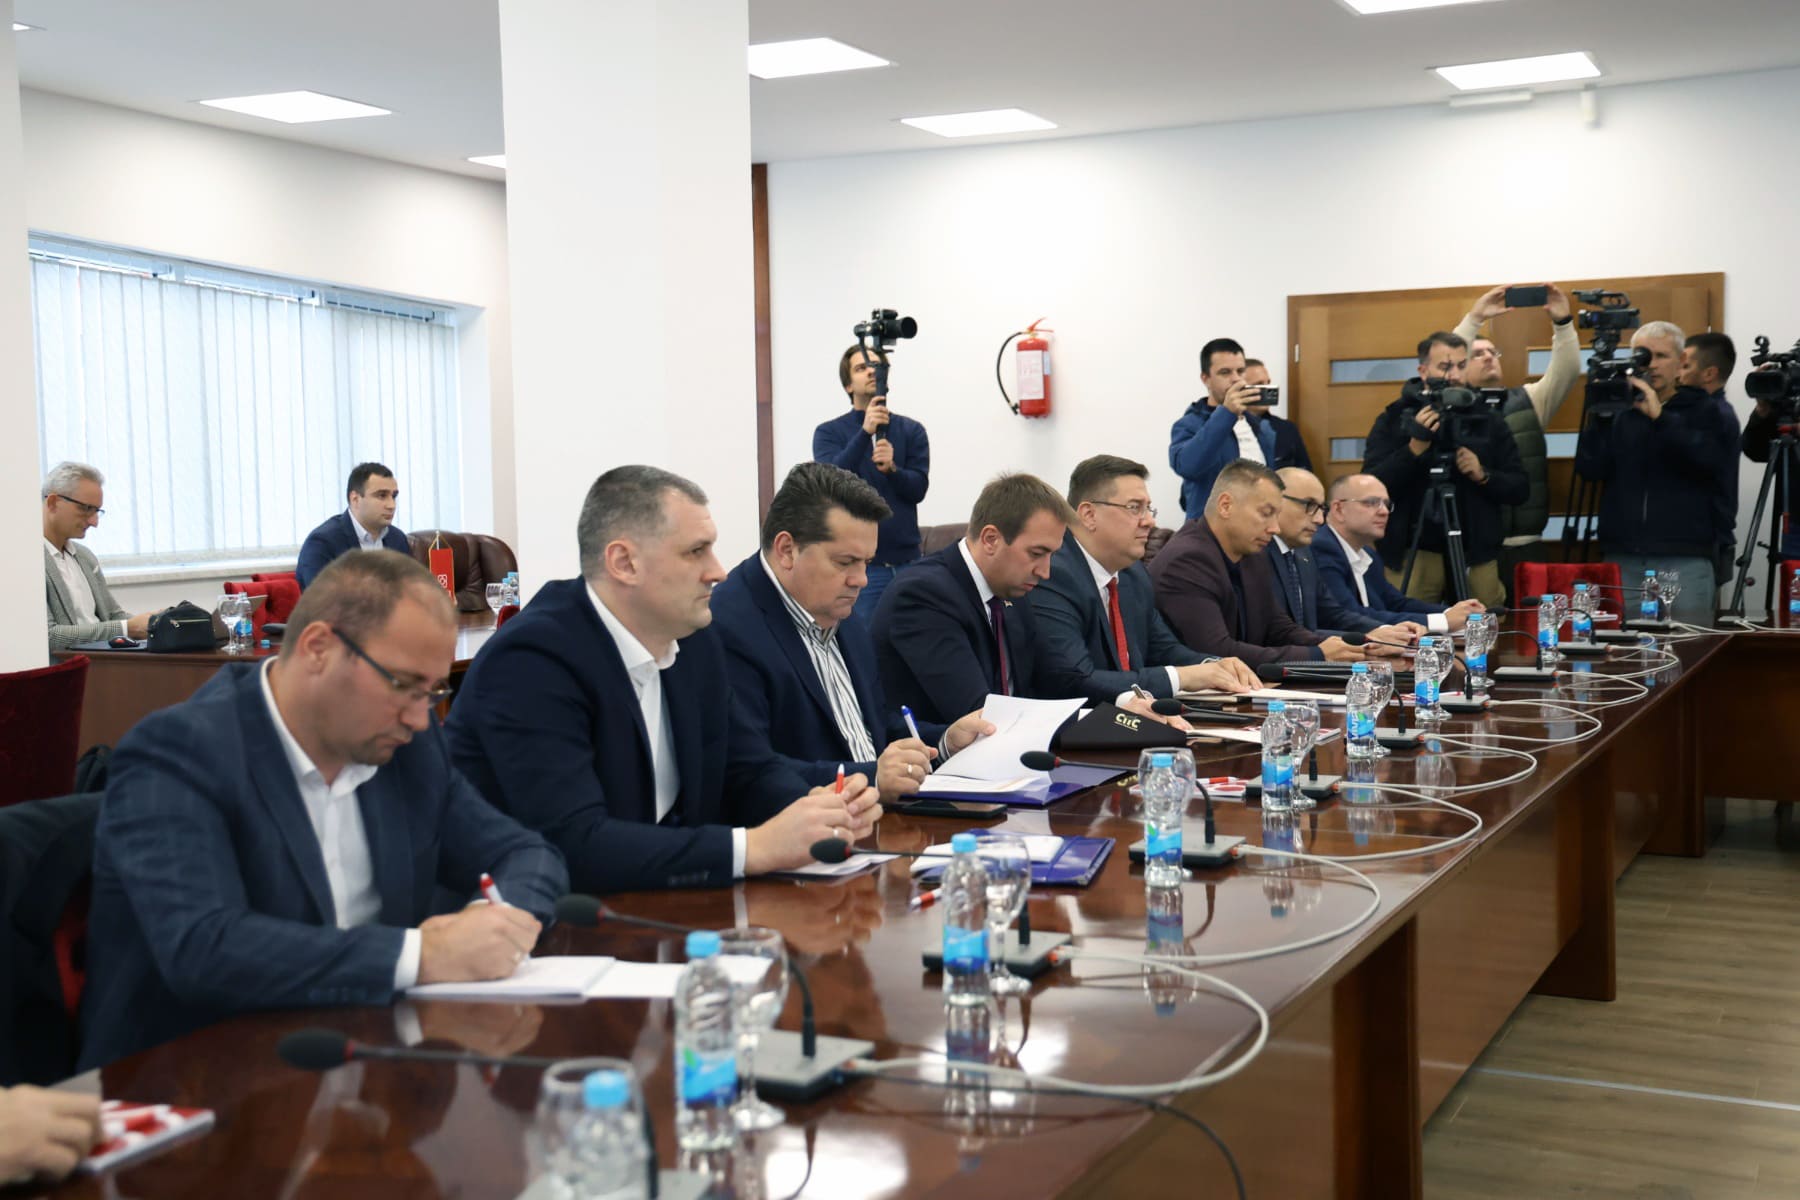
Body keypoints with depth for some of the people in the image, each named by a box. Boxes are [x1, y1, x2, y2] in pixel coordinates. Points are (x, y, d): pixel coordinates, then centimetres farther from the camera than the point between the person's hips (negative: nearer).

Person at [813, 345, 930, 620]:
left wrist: (891, 468, -21)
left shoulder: (912, 430, 8)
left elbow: (918, 489, 0)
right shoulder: (829, 432, 3)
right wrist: (865, 432, -25)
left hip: (907, 559, 2)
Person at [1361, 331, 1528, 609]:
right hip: (1413, 555, -2)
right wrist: (1414, 448, -18)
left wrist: (1483, 475, -11)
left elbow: (1520, 490, 8)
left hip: (1475, 555, 2)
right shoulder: (1393, 419, 3)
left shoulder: (1488, 420, 9)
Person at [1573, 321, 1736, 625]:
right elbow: (1590, 469, 1)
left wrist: (1660, 417, -16)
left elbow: (1721, 462, -11)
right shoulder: (1619, 409, 12)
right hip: (1622, 557, 2)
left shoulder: (1703, 409, 8)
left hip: (1686, 558, -1)